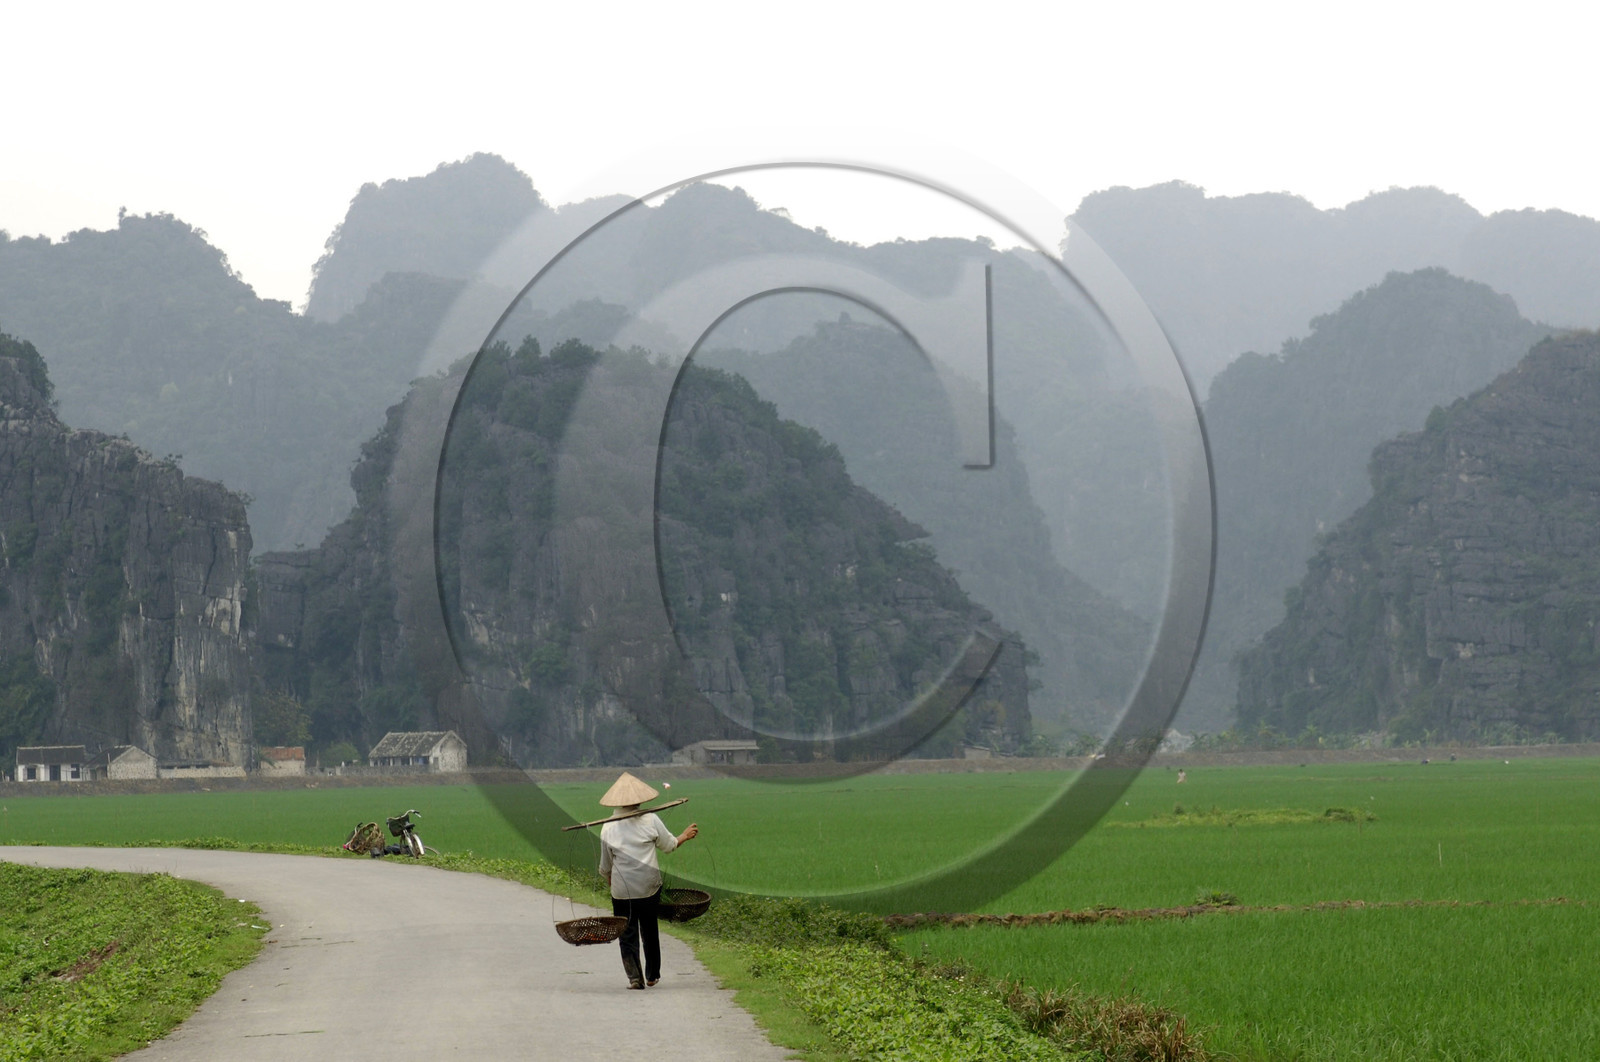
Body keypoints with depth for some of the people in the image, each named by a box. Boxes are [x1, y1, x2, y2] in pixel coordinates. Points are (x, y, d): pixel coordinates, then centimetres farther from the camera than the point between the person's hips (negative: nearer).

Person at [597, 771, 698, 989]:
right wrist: (684, 836, 29)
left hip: (621, 891, -1)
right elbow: (668, 845, 9)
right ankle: (652, 975, 28)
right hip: (649, 888, 1)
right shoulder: (650, 821, -6)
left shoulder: (608, 829, -3)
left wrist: (609, 881, 26)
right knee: (649, 931, 18)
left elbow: (605, 867, 6)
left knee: (627, 935, 6)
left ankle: (634, 976, -8)